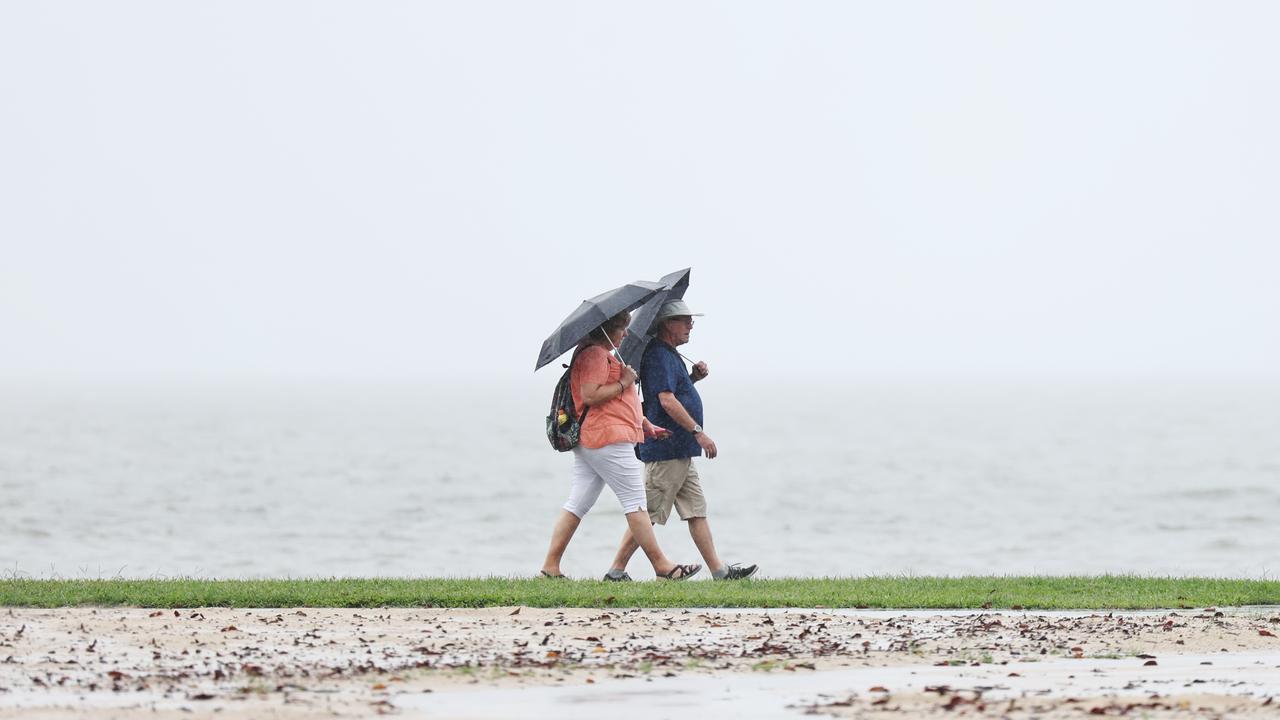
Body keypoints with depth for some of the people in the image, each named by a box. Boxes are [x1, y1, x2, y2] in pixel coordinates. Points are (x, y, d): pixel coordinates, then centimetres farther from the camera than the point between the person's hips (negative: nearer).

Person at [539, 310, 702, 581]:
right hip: (608, 438, -11)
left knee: (577, 504, 6)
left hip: (586, 441, 11)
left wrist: (643, 423, 27)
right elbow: (590, 396, -23)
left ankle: (550, 566, 2)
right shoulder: (594, 355, -11)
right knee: (635, 503, -6)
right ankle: (662, 567, -2)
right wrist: (623, 383, -13)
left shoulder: (601, 355, 24)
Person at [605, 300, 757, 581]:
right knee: (647, 515, -7)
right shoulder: (658, 355, -15)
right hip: (666, 450, -11)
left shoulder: (669, 355, 17)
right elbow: (666, 400, -23)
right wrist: (698, 431, -23)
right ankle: (616, 571, -3)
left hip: (680, 452, 11)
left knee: (697, 511, 9)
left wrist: (693, 377, 10)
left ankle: (719, 570, 9)